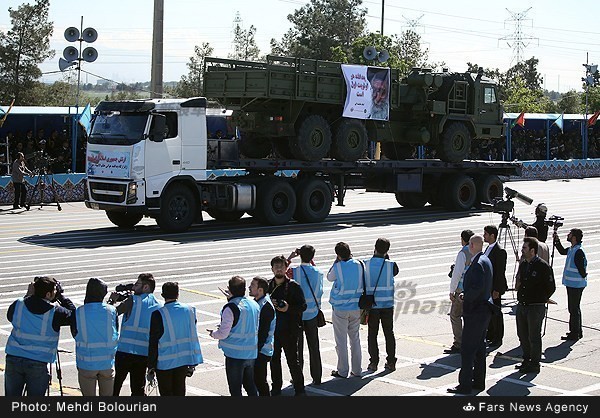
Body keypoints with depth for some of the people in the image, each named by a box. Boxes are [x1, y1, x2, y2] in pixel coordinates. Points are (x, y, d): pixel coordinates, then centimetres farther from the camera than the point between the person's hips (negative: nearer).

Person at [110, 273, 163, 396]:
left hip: (124, 351, -4)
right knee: (138, 388, 10)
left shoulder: (133, 300, -7)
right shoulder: (159, 307, 7)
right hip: (144, 354, 4)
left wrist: (111, 300, 9)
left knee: (114, 386, 9)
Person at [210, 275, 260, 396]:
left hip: (235, 354, -7)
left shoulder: (230, 308, -17)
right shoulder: (254, 304, 4)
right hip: (252, 353, 7)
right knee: (251, 386, 18)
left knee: (235, 389, 3)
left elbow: (223, 334, -18)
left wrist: (213, 333, 6)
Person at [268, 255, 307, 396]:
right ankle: (276, 388, 25)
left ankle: (299, 389, 10)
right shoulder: (268, 285, 7)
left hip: (289, 330, -4)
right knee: (274, 359, 12)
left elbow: (303, 306, -5)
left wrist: (288, 308, -20)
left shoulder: (293, 286, -5)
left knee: (293, 360, 0)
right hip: (272, 329, 4)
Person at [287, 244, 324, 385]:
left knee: (297, 346, 6)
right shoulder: (318, 273, -4)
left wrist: (290, 257, 6)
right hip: (312, 313, 2)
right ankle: (317, 377, 14)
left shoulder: (294, 272, -13)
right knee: (314, 346, 10)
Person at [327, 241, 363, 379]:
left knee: (341, 340, 4)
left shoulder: (337, 267, -15)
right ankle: (356, 369, 17)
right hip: (356, 307, 4)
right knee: (355, 338, 13)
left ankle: (343, 371, 7)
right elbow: (362, 284, 6)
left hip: (340, 308, -4)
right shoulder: (359, 265, -3)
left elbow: (329, 278, 5)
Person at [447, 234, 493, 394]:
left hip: (475, 311, -10)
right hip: (484, 308, 10)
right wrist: (467, 294, 10)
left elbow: (478, 287, -29)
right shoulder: (485, 260, 12)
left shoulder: (478, 263, -19)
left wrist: (466, 297, -13)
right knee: (479, 347, 15)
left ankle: (465, 385, -4)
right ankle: (479, 381, 22)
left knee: (467, 349, -6)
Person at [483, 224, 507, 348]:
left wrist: (496, 290, -21)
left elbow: (500, 272, -20)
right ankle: (490, 335, 28)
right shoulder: (489, 248, 10)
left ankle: (498, 339, 9)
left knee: (495, 313, 0)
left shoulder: (500, 251, -19)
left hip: (495, 287, -9)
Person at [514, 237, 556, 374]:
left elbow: (551, 288, -8)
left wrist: (540, 299, -3)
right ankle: (526, 360, 27)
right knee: (522, 335, 14)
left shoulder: (543, 266, -13)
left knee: (534, 336, 0)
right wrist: (519, 286, 9)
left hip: (536, 307, -7)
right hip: (522, 306, 7)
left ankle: (535, 364, 11)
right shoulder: (523, 264, 9)